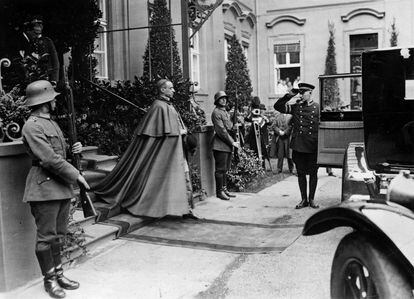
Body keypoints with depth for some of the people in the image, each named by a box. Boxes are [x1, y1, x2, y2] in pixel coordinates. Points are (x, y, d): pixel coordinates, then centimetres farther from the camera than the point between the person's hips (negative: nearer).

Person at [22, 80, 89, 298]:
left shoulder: (51, 123, 17)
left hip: (62, 186, 9)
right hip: (44, 188, -9)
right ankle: (49, 280, 12)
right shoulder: (32, 126, -14)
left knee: (58, 234, 14)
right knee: (46, 236, 1)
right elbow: (50, 159, -20)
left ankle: (58, 274, 24)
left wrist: (75, 148, 5)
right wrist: (76, 175, -15)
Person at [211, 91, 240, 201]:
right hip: (220, 145, -9)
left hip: (228, 145, 9)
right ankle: (219, 191, 1)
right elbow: (221, 130, -15)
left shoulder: (225, 112, 20)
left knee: (225, 169, 12)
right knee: (220, 169, -5)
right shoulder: (216, 112, -9)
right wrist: (232, 142, -13)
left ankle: (224, 189, 18)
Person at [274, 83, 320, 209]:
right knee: (301, 173, 8)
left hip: (313, 146, -1)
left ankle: (311, 199, 19)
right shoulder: (295, 106, 7)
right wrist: (290, 95, -6)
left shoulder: (318, 107, 3)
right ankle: (304, 199, 19)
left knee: (313, 173, 6)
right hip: (298, 145, 2)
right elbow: (278, 106, 3)